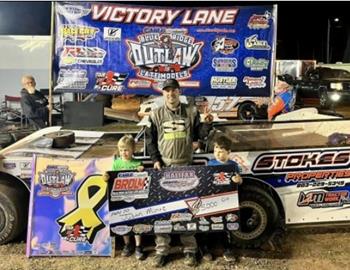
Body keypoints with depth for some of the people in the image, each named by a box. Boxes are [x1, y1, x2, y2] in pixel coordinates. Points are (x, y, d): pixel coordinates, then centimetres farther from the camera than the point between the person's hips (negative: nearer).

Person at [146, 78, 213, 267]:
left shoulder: (191, 112, 4)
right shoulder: (156, 115, 5)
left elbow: (198, 135, 7)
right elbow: (150, 140, 6)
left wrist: (207, 124, -12)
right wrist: (156, 160, -4)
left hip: (185, 166, -1)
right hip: (164, 166, 1)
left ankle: (189, 250, 16)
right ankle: (161, 250, 15)